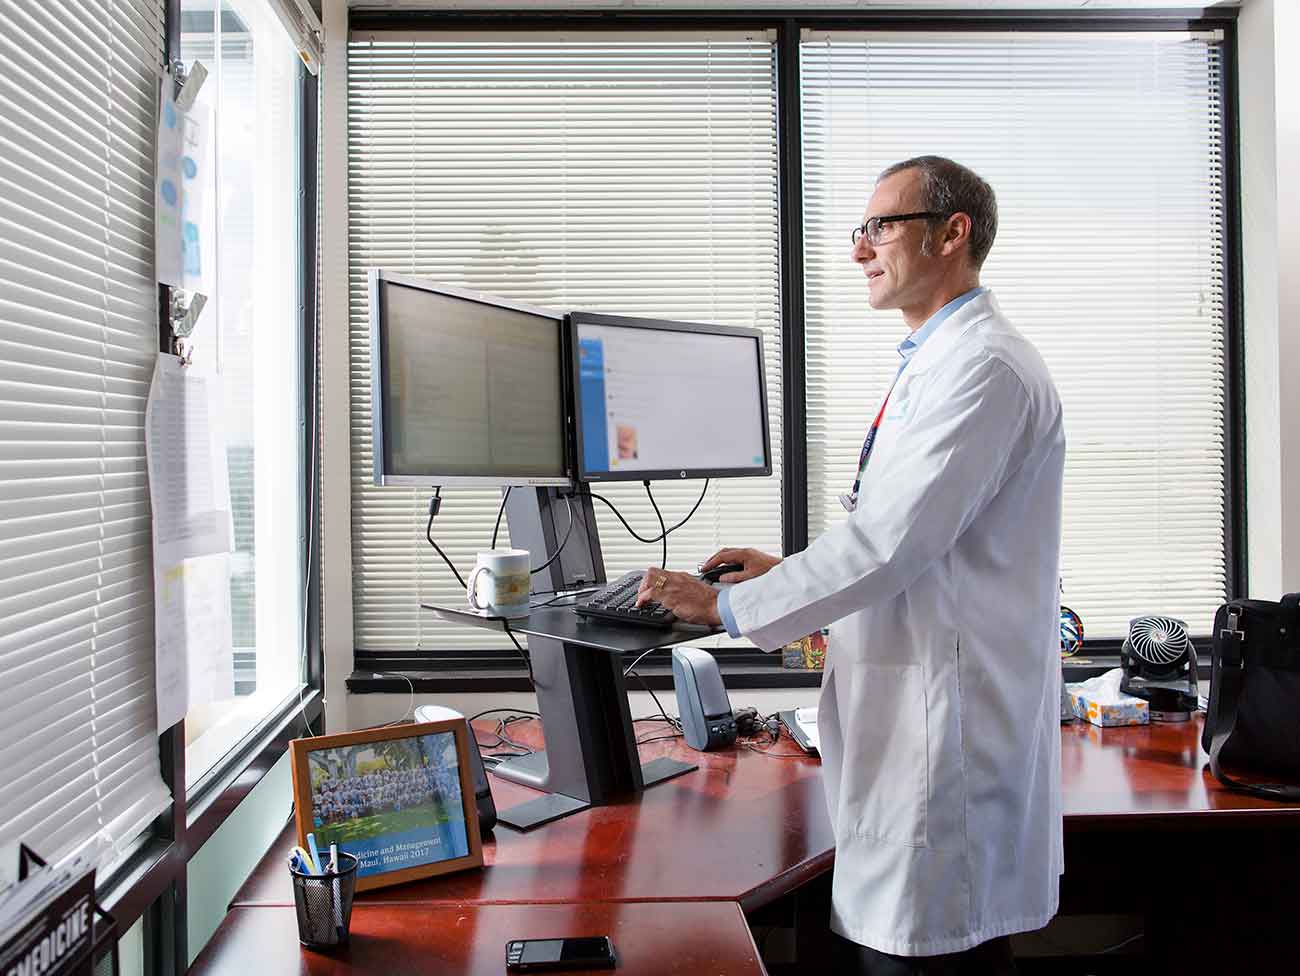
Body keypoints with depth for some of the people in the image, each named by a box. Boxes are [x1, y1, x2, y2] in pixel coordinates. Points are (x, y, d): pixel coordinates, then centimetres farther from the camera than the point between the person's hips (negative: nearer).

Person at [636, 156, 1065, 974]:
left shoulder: (985, 366, -16)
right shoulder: (939, 362, 17)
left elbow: (892, 540, -22)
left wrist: (728, 605, -14)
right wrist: (791, 571, 12)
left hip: (948, 737, -10)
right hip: (914, 726, 10)